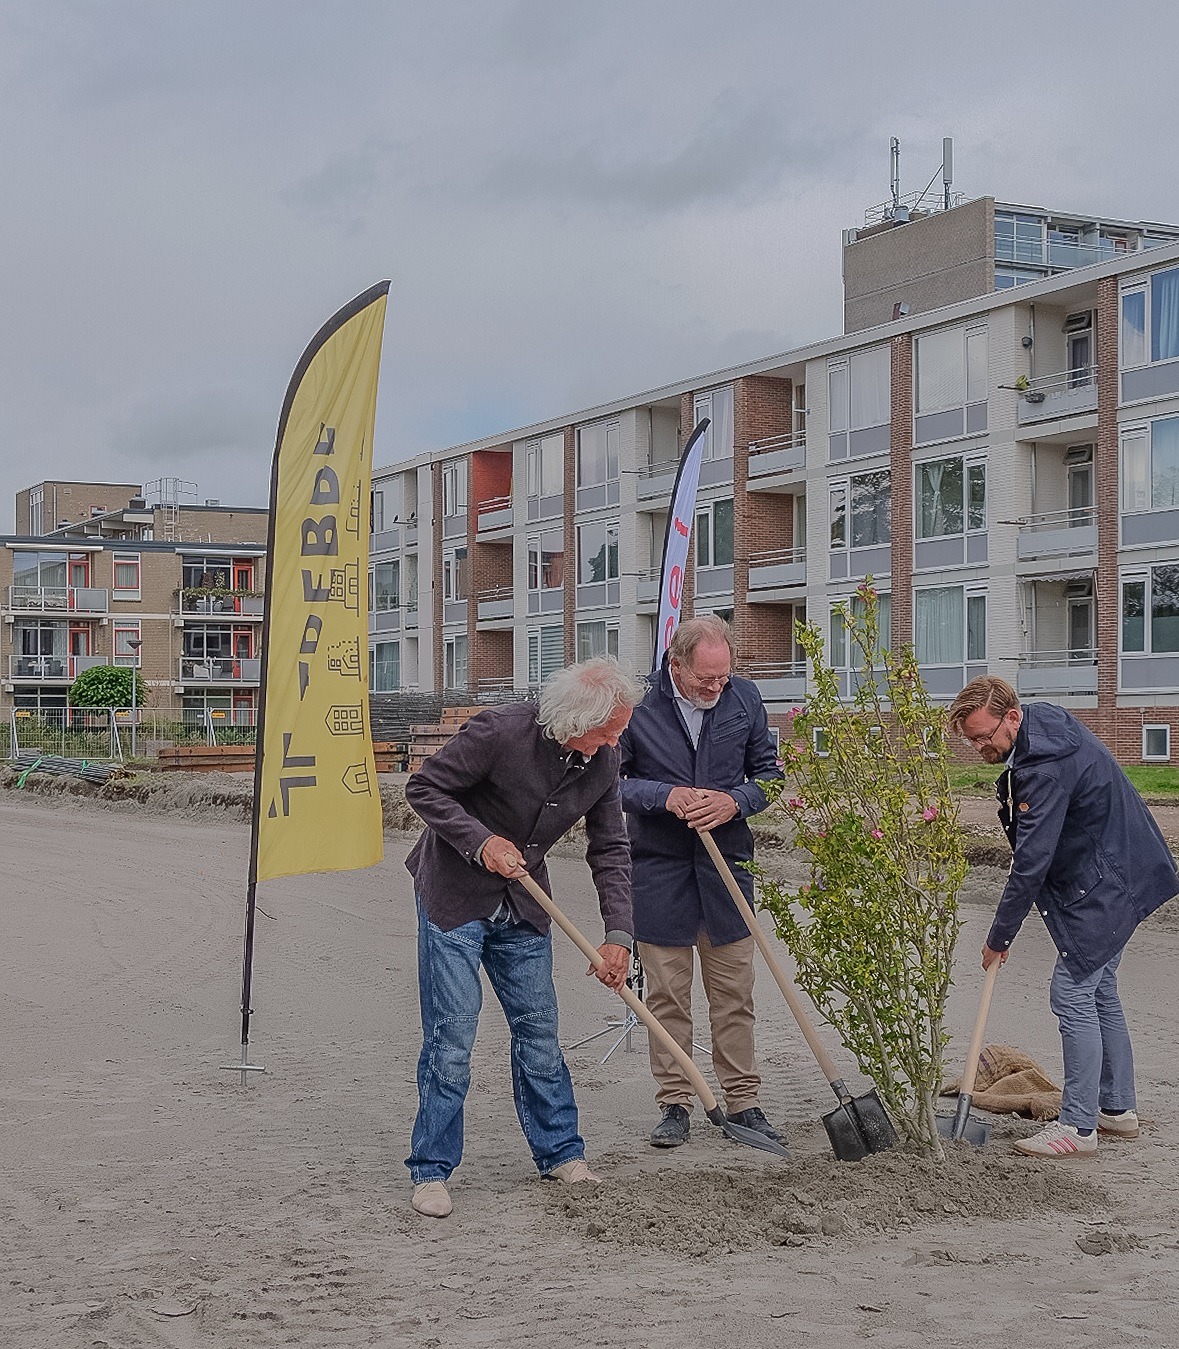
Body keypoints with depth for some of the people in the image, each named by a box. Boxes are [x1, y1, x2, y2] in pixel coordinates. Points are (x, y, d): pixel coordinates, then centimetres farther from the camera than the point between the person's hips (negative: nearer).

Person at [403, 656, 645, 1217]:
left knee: (538, 1029, 10)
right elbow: (423, 787, -17)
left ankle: (560, 1153, 23)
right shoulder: (500, 731, -26)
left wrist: (618, 935, -9)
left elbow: (610, 850, 0)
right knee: (451, 1034, -7)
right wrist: (481, 841, -26)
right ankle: (431, 1170, 3)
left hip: (522, 905, 5)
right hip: (453, 894, -5)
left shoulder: (603, 761, -7)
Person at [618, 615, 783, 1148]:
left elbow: (769, 772, 7)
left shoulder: (743, 696, -1)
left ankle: (743, 1101, 18)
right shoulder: (637, 702, -11)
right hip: (658, 868, -2)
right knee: (667, 995, 5)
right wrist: (666, 797, -21)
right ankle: (674, 1105, 15)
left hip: (725, 864, 2)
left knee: (734, 993, 8)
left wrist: (736, 801, -13)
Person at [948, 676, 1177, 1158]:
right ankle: (1118, 1109, 25)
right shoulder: (1045, 719, 2)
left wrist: (1000, 936, -18)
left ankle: (1078, 1125, -5)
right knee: (1099, 991, 16)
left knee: (1073, 994, -9)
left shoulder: (1045, 769, -29)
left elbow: (1030, 864, -27)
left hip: (1103, 887, -11)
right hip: (1118, 878, 11)